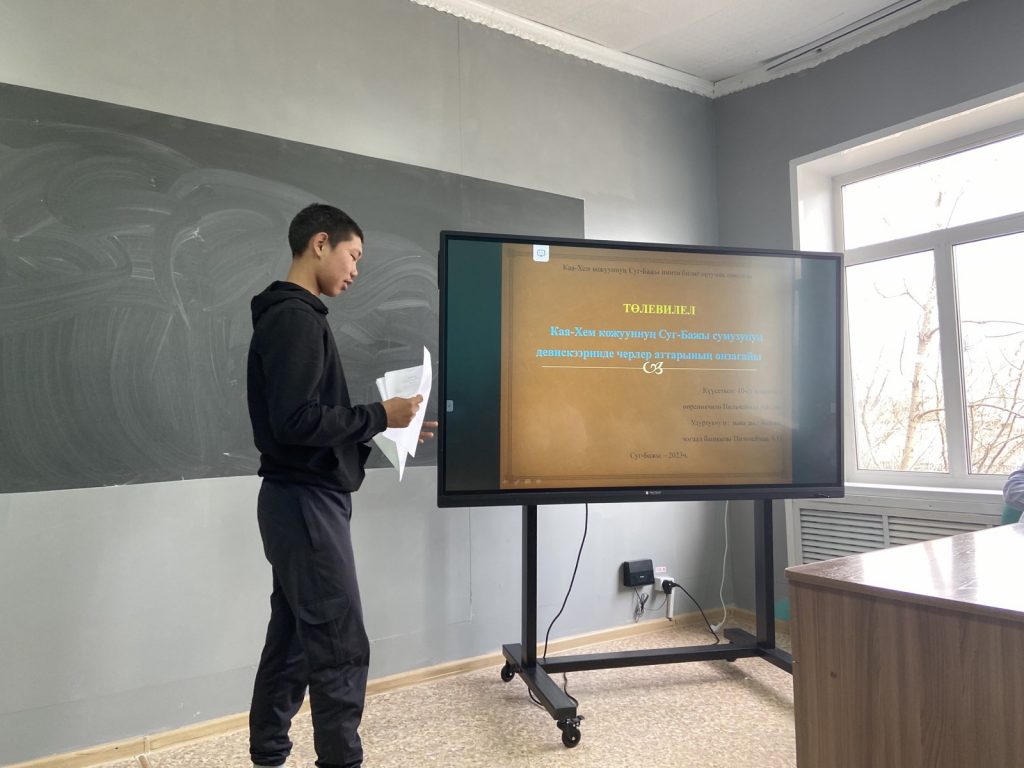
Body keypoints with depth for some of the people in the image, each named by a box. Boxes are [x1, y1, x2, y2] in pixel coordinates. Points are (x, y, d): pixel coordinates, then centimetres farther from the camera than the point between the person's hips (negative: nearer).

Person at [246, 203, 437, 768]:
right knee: (341, 647, -3)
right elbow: (296, 422, -25)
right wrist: (379, 416, -14)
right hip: (307, 502, -10)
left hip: (298, 499, 10)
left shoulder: (286, 317, 17)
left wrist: (384, 432, 12)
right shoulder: (297, 318, -15)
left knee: (292, 641, 16)